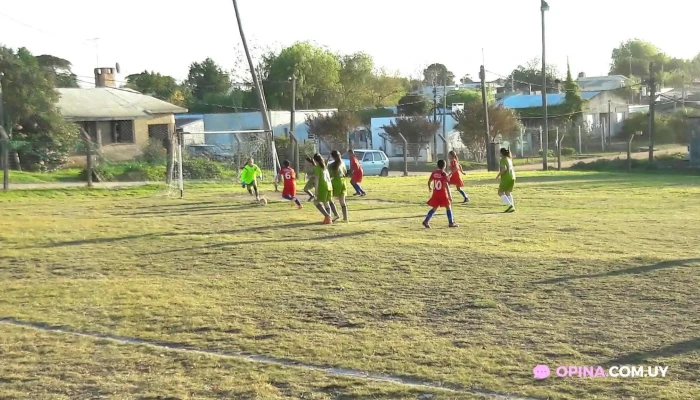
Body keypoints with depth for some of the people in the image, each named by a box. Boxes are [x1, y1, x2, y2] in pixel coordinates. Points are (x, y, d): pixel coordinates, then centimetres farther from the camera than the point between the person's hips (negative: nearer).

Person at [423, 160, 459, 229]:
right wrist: (450, 195, -17)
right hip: (443, 194, -5)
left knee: (434, 208, 14)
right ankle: (451, 223, 7)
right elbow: (446, 185, -18)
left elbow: (429, 181, 11)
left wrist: (429, 187, 34)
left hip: (435, 194, 5)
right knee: (448, 207, 7)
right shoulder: (444, 174, -13)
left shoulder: (434, 173, 2)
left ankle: (426, 221, 7)